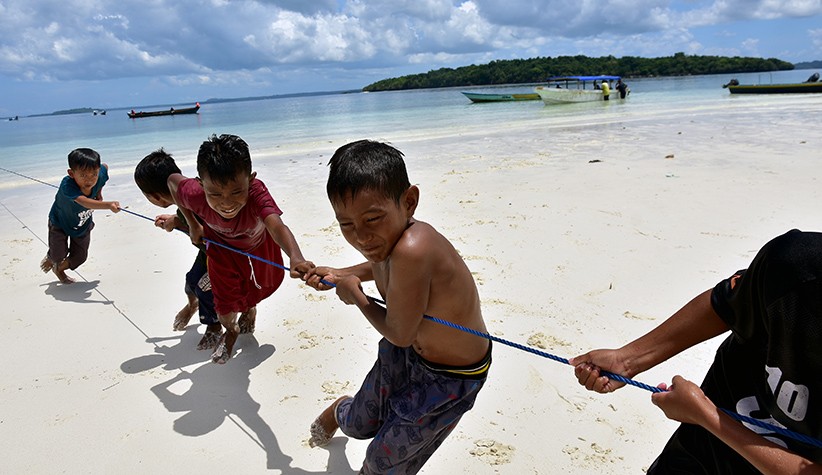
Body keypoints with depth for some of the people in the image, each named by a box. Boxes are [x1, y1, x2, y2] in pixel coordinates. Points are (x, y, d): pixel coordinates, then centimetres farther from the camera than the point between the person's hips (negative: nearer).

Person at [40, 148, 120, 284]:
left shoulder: (100, 175, -27)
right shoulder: (67, 185, -43)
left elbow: (105, 166, -2)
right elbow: (85, 202, -58)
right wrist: (108, 205, -75)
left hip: (83, 224, 4)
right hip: (60, 222, -4)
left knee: (80, 256, 9)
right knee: (59, 254, -2)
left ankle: (59, 269, 43)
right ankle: (50, 259, 39)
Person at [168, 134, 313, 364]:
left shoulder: (256, 191, -47)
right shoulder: (196, 195, -39)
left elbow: (277, 226, -63)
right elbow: (173, 180, -16)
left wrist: (296, 257, -82)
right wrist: (192, 224, -11)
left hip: (258, 244, 0)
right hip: (222, 247, 0)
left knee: (260, 287, 23)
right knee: (225, 306, -3)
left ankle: (249, 308, 62)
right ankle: (230, 330, 35)